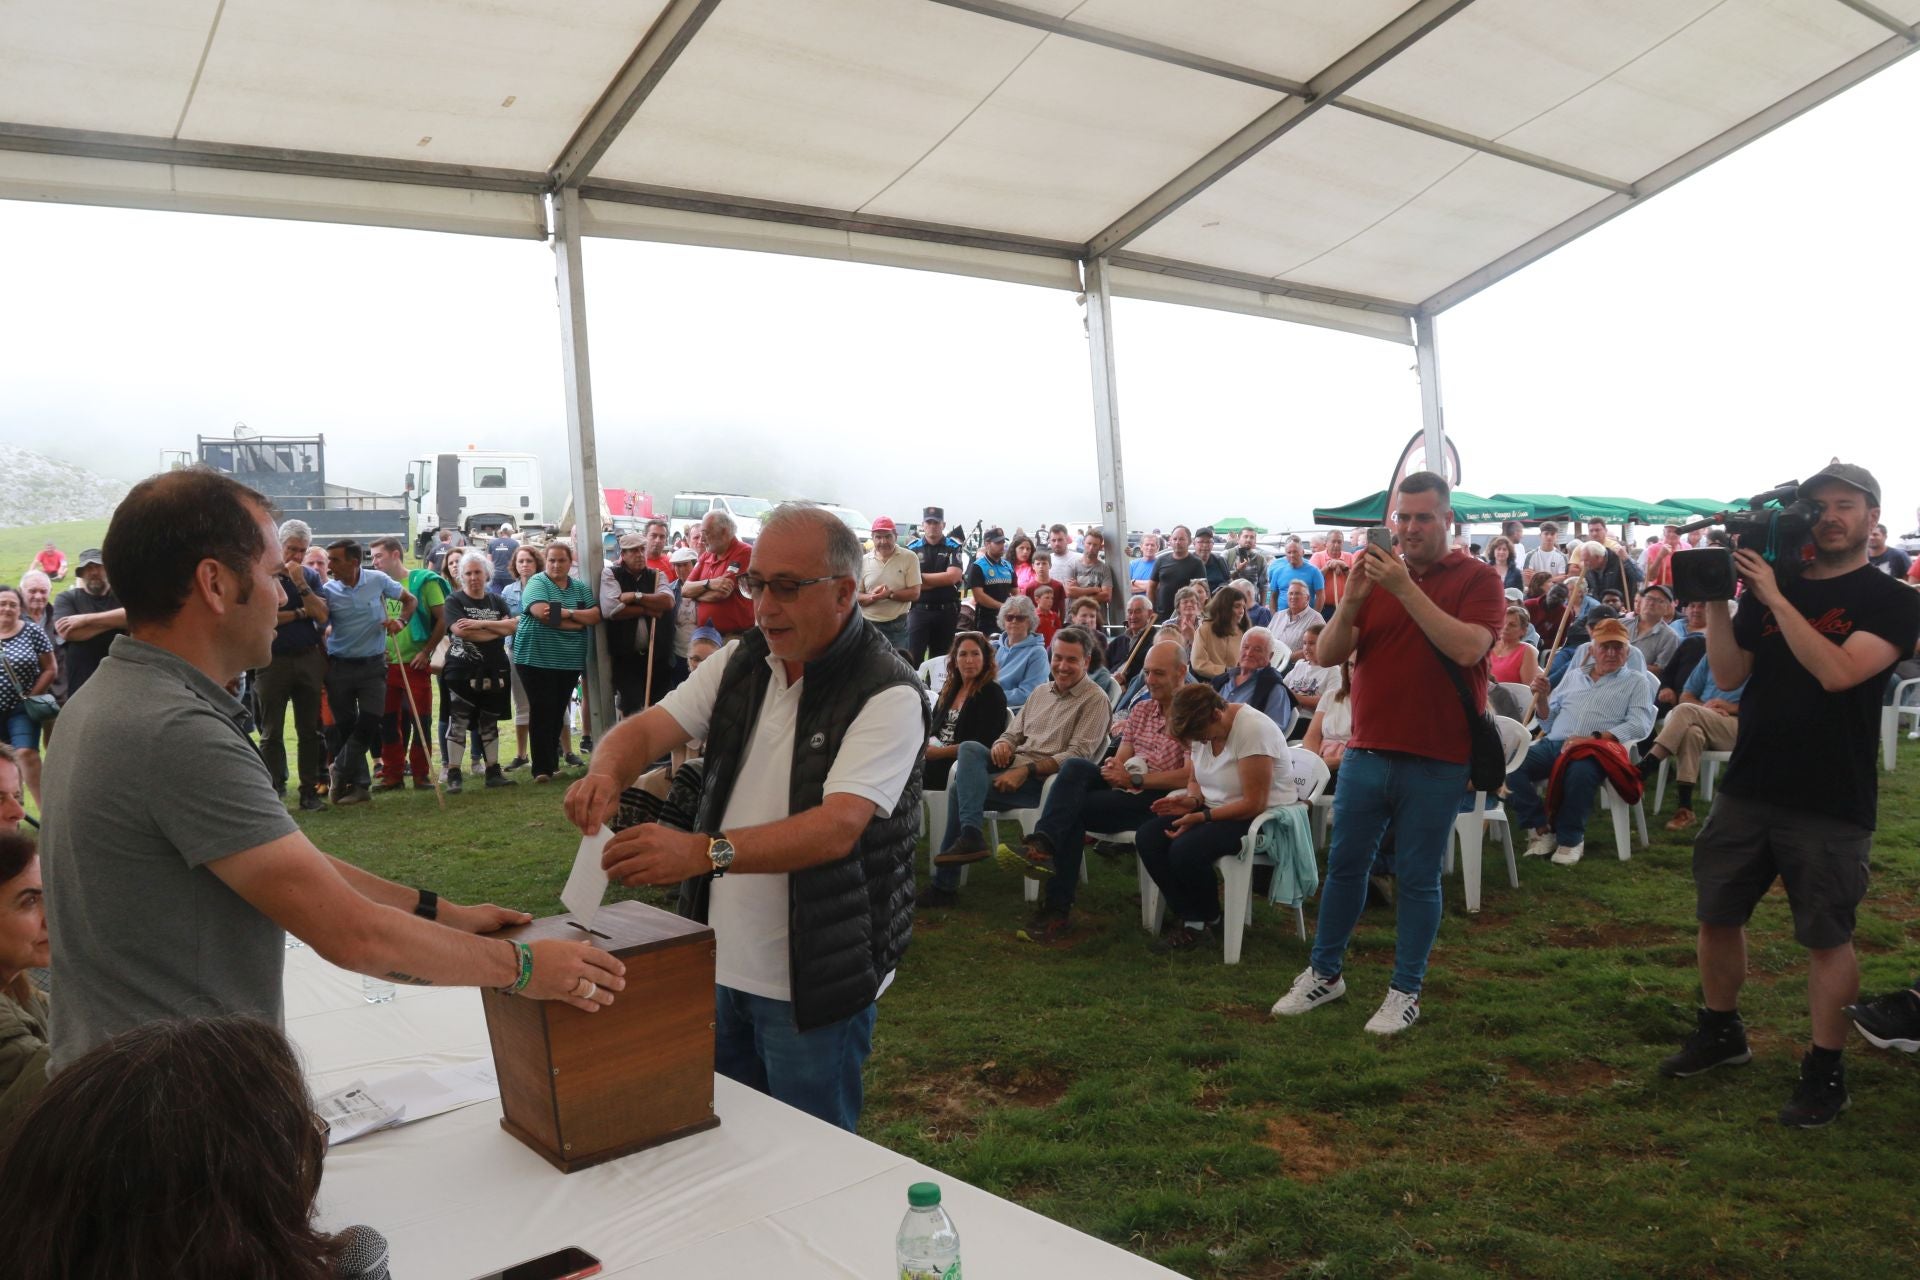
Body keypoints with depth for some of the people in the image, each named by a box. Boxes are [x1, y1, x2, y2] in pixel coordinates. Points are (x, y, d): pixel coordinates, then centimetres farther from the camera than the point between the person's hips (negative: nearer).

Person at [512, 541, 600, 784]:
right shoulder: (537, 582, -3)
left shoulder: (581, 587, 11)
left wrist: (568, 613, -18)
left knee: (558, 712, 10)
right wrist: (578, 622, -12)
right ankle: (542, 768, -7)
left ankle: (552, 762, 21)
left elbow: (596, 615, -2)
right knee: (542, 711, -7)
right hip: (536, 658, -4)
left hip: (570, 661, 5)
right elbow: (541, 612, -20)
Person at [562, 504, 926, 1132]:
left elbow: (838, 827, -30)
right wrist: (607, 772, -25)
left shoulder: (888, 695, -18)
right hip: (722, 960, 6)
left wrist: (707, 851, -42)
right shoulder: (742, 660, 4)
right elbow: (648, 727, -1)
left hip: (811, 981, -6)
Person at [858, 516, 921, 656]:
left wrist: (890, 594, -19)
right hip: (868, 624, 2)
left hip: (898, 626, -2)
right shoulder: (864, 561, 4)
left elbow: (915, 593, -5)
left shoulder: (909, 558, -2)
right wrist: (872, 597, -17)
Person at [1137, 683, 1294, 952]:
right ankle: (1189, 917, -5)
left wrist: (1202, 816, -24)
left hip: (1259, 819, -8)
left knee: (1185, 850, -30)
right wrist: (1192, 800, -10)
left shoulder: (1253, 730, -23)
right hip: (1213, 809, 8)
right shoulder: (1201, 728, 0)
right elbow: (1195, 779, 13)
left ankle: (1207, 920, -2)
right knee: (1147, 837, -13)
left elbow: (1253, 804, -24)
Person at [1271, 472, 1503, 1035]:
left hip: (1435, 761, -4)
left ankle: (1406, 991, 20)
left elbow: (1467, 648, -22)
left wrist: (1406, 589, -24)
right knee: (1344, 864, 12)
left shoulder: (1477, 579, -4)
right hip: (1366, 751, 4)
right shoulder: (1376, 573, 8)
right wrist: (1351, 599, -15)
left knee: (1418, 878, 6)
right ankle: (1323, 973, 26)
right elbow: (1327, 654, 1)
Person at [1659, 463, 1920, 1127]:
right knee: (1717, 915, 13)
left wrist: (1776, 598, -22)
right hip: (1748, 789, 5)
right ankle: (1721, 1032, 33)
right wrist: (1715, 598, -8)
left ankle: (1825, 1072, 20)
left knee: (1828, 938, 5)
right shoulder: (1768, 587, 8)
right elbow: (1729, 675, 1)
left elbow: (1837, 671, -22)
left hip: (1830, 804, -4)